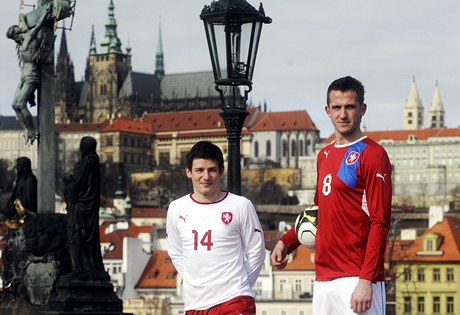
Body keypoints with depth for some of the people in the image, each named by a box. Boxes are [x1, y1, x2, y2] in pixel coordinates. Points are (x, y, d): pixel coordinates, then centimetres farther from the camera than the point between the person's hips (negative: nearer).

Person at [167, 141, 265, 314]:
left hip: (234, 301, -4)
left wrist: (237, 286, 4)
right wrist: (196, 283, 12)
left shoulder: (240, 206, -3)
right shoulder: (176, 209, 6)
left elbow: (256, 252, 5)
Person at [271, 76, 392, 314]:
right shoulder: (324, 156, 17)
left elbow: (380, 223, -13)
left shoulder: (372, 154, -7)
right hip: (323, 279, 8)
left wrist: (366, 280, -20)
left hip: (356, 279, -8)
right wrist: (286, 242, 15)